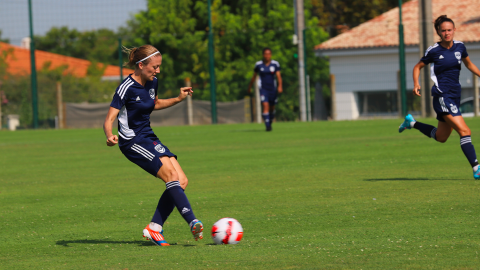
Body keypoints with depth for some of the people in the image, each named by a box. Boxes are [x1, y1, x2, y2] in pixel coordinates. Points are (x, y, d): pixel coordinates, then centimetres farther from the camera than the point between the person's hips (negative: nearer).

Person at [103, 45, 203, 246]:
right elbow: (109, 119, -21)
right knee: (172, 176, -22)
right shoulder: (126, 88, -17)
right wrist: (110, 136, -41)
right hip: (132, 141, -9)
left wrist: (178, 99, 16)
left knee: (182, 181, -3)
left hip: (149, 138, 9)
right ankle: (192, 223, -25)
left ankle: (154, 228, -2)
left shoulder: (152, 83, 6)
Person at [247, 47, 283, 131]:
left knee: (272, 108, 14)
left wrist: (280, 86, -27)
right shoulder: (258, 65, -1)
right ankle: (267, 125, -21)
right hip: (263, 89, -1)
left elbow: (278, 76, -11)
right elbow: (254, 76, 12)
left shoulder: (275, 64, -3)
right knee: (265, 106, -18)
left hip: (273, 89, 1)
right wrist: (250, 87, 21)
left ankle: (270, 123, 39)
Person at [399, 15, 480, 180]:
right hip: (442, 96, -7)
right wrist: (416, 84, -10)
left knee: (441, 137, 20)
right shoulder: (434, 51, -7)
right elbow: (418, 67, 6)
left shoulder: (459, 47, 5)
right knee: (465, 131, -19)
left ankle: (412, 123, 39)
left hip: (455, 95, 7)